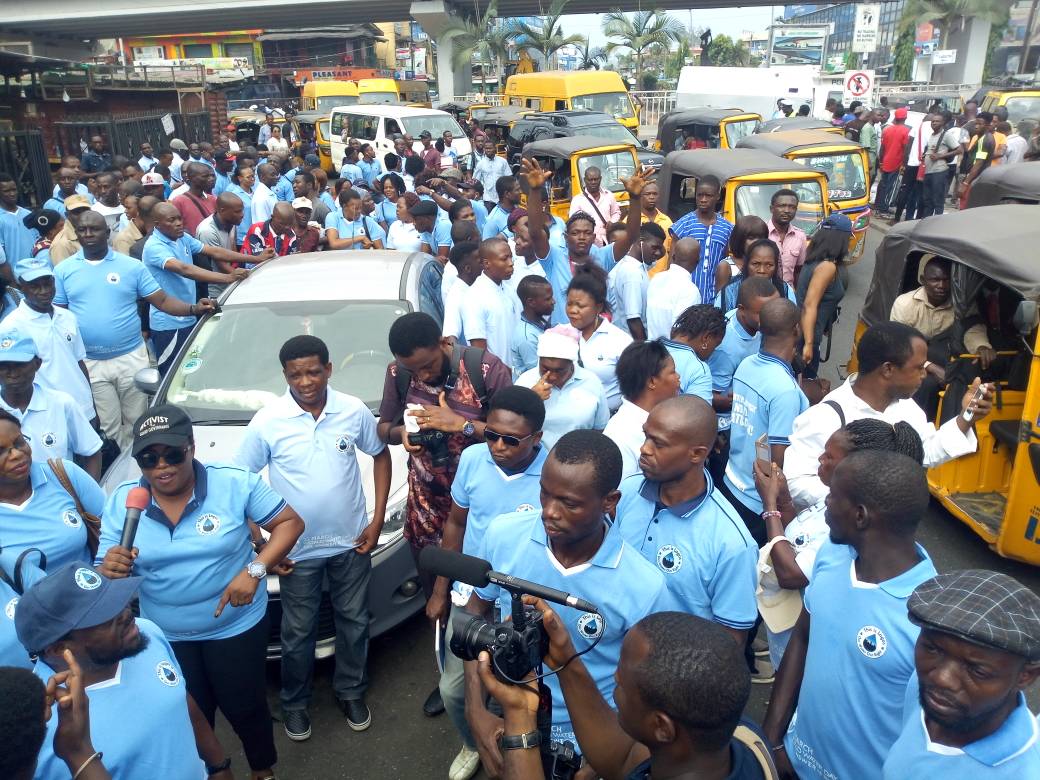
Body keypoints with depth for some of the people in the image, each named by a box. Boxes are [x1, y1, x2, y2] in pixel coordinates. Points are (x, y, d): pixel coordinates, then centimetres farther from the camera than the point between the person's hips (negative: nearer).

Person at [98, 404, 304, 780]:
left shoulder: (234, 482, -16)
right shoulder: (121, 501, -9)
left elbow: (290, 522, -12)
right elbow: (101, 578, -6)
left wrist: (255, 570, -24)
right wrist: (109, 570, -31)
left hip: (237, 626, -2)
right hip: (166, 636, 2)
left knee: (244, 708, 15)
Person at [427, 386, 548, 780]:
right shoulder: (472, 459, -13)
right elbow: (455, 523, 2)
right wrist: (440, 590, 7)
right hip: (470, 598, 4)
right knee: (453, 690, 18)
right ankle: (473, 745, 50)